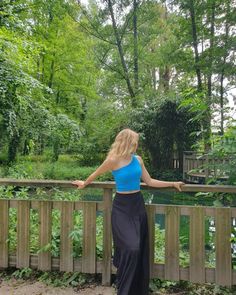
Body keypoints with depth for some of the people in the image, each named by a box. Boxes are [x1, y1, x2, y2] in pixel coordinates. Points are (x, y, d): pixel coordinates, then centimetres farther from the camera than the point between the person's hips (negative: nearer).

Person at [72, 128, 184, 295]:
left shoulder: (138, 160, 3)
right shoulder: (113, 161, -13)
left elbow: (149, 182, 8)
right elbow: (96, 173, 4)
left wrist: (172, 184, 8)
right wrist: (84, 184, 18)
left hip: (138, 204, 5)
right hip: (122, 207, -5)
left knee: (140, 250, 11)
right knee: (130, 249, -12)